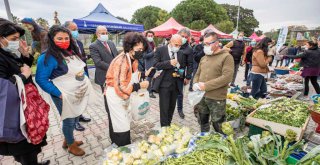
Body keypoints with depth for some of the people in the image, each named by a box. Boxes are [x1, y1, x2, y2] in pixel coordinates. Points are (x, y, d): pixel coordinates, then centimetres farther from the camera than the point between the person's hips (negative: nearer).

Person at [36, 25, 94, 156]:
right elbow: (41, 79, -18)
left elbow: (81, 69, 18)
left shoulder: (73, 52, 6)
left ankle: (67, 140, 45)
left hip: (79, 93, 7)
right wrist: (59, 94, -20)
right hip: (66, 96, -7)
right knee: (69, 121, 10)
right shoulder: (48, 57, -18)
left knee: (75, 118, 21)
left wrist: (86, 81, 6)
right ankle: (71, 145, 35)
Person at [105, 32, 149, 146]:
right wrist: (139, 86, -25)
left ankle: (117, 145, 41)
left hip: (124, 95, 8)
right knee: (122, 127, 1)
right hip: (115, 95, -8)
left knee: (117, 123, 22)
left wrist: (138, 87, 0)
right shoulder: (121, 61, -28)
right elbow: (120, 87, -30)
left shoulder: (133, 59, -1)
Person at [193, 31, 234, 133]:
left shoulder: (226, 57, -9)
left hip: (217, 98, -6)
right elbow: (198, 74, 17)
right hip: (201, 97, 6)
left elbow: (227, 77, -19)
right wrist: (195, 85, -3)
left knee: (217, 125, 8)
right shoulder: (204, 58, 11)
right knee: (203, 122, 20)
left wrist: (206, 86, -21)